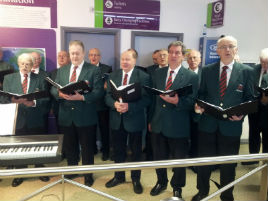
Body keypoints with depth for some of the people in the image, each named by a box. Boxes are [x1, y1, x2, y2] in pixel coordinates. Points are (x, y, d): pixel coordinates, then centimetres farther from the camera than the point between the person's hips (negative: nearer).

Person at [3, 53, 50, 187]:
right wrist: (13, 100, -20)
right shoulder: (8, 78, 8)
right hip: (17, 120, 1)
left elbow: (46, 99, -2)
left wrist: (34, 102, -20)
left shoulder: (40, 79, 4)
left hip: (36, 120, -1)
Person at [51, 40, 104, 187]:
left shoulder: (93, 70, -4)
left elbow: (98, 92, -13)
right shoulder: (61, 70, 11)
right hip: (66, 116, 4)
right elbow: (53, 89, 6)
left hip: (85, 117, -4)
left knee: (87, 147, 10)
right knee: (69, 147, 18)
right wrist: (60, 93, -16)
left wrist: (81, 97, -26)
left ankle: (88, 175, 28)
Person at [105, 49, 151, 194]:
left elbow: (146, 99, -14)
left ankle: (136, 179, 32)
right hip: (116, 120, 4)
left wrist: (129, 106, -25)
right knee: (118, 150, 16)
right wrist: (115, 104, -19)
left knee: (136, 151, 12)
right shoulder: (113, 75, 5)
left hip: (134, 119, -3)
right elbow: (107, 96, 2)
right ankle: (119, 176, 37)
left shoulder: (143, 77, -8)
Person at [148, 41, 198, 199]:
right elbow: (152, 97, 9)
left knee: (179, 160, 13)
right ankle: (161, 182, 44)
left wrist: (177, 101, -29)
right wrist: (150, 120, 9)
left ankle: (177, 188, 38)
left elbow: (191, 102, -10)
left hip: (178, 127, -3)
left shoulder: (192, 77, -7)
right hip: (158, 125, 4)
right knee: (159, 158, 19)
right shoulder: (158, 73, 6)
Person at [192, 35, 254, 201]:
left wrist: (242, 113, -15)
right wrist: (199, 105, -13)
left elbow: (249, 98, 2)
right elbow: (202, 94, 7)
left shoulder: (246, 71, 0)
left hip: (231, 125, -1)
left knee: (228, 164, 13)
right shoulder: (207, 70, 4)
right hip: (208, 124, 1)